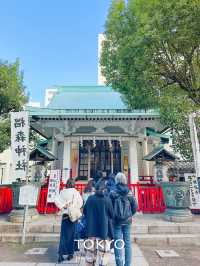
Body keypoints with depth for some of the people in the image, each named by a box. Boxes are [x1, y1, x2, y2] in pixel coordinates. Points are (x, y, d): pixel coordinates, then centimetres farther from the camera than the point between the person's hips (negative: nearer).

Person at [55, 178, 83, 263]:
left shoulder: (62, 192, -1)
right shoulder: (75, 192, -7)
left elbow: (56, 200, -8)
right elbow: (80, 202, -10)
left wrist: (62, 206, -5)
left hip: (65, 215, 2)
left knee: (63, 235, 9)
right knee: (72, 234, 11)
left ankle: (61, 255, 7)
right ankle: (70, 253, 20)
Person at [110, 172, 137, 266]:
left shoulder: (112, 193, -13)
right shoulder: (129, 193, -6)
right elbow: (135, 207, -1)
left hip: (117, 221, -2)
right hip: (127, 221, 2)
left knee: (118, 244, 9)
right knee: (127, 243, 14)